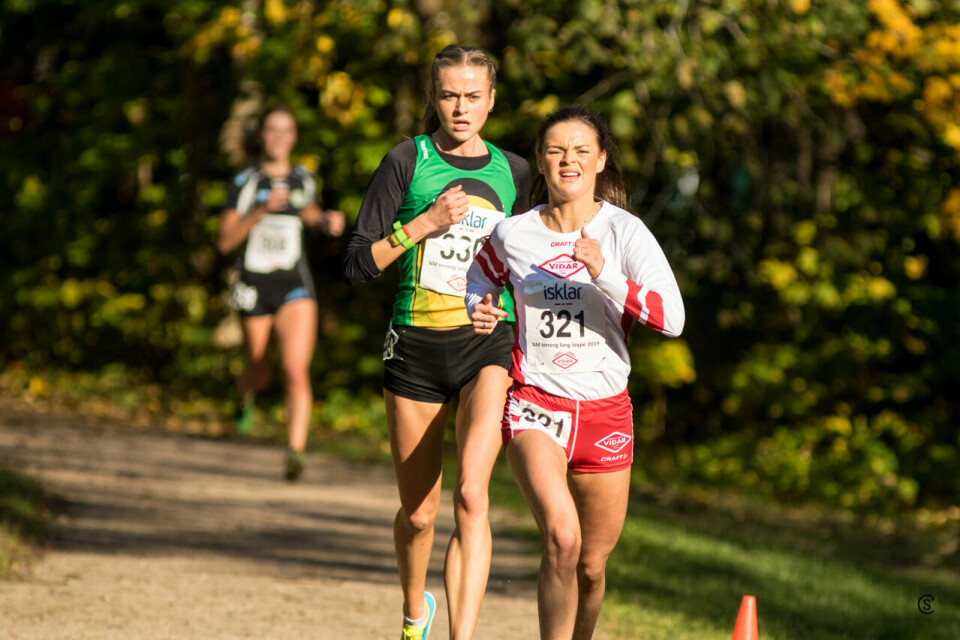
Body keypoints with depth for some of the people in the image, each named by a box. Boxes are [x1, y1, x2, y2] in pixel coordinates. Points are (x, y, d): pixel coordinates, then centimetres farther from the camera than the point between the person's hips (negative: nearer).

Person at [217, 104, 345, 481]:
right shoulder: (244, 183, -3)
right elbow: (225, 241, -10)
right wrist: (262, 210, -21)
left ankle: (295, 452, -22)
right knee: (259, 373, 15)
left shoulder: (304, 180, 7)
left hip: (295, 285, 1)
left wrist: (326, 221, 9)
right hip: (254, 285, -1)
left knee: (296, 370, -18)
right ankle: (244, 399, 52)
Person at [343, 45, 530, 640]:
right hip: (416, 346, 0)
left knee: (472, 494, -23)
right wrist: (425, 223, -14)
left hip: (489, 345, 0)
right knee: (418, 513, 9)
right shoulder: (407, 162, -1)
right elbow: (358, 265, -4)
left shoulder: (513, 172, 7)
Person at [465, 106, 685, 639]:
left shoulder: (624, 232, -5)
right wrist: (479, 312, -1)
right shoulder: (512, 235, -1)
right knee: (562, 538, -27)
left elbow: (672, 318, -16)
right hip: (535, 405, -1)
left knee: (592, 566, 12)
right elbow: (481, 275, 22)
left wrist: (604, 274, -27)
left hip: (605, 410, 1)